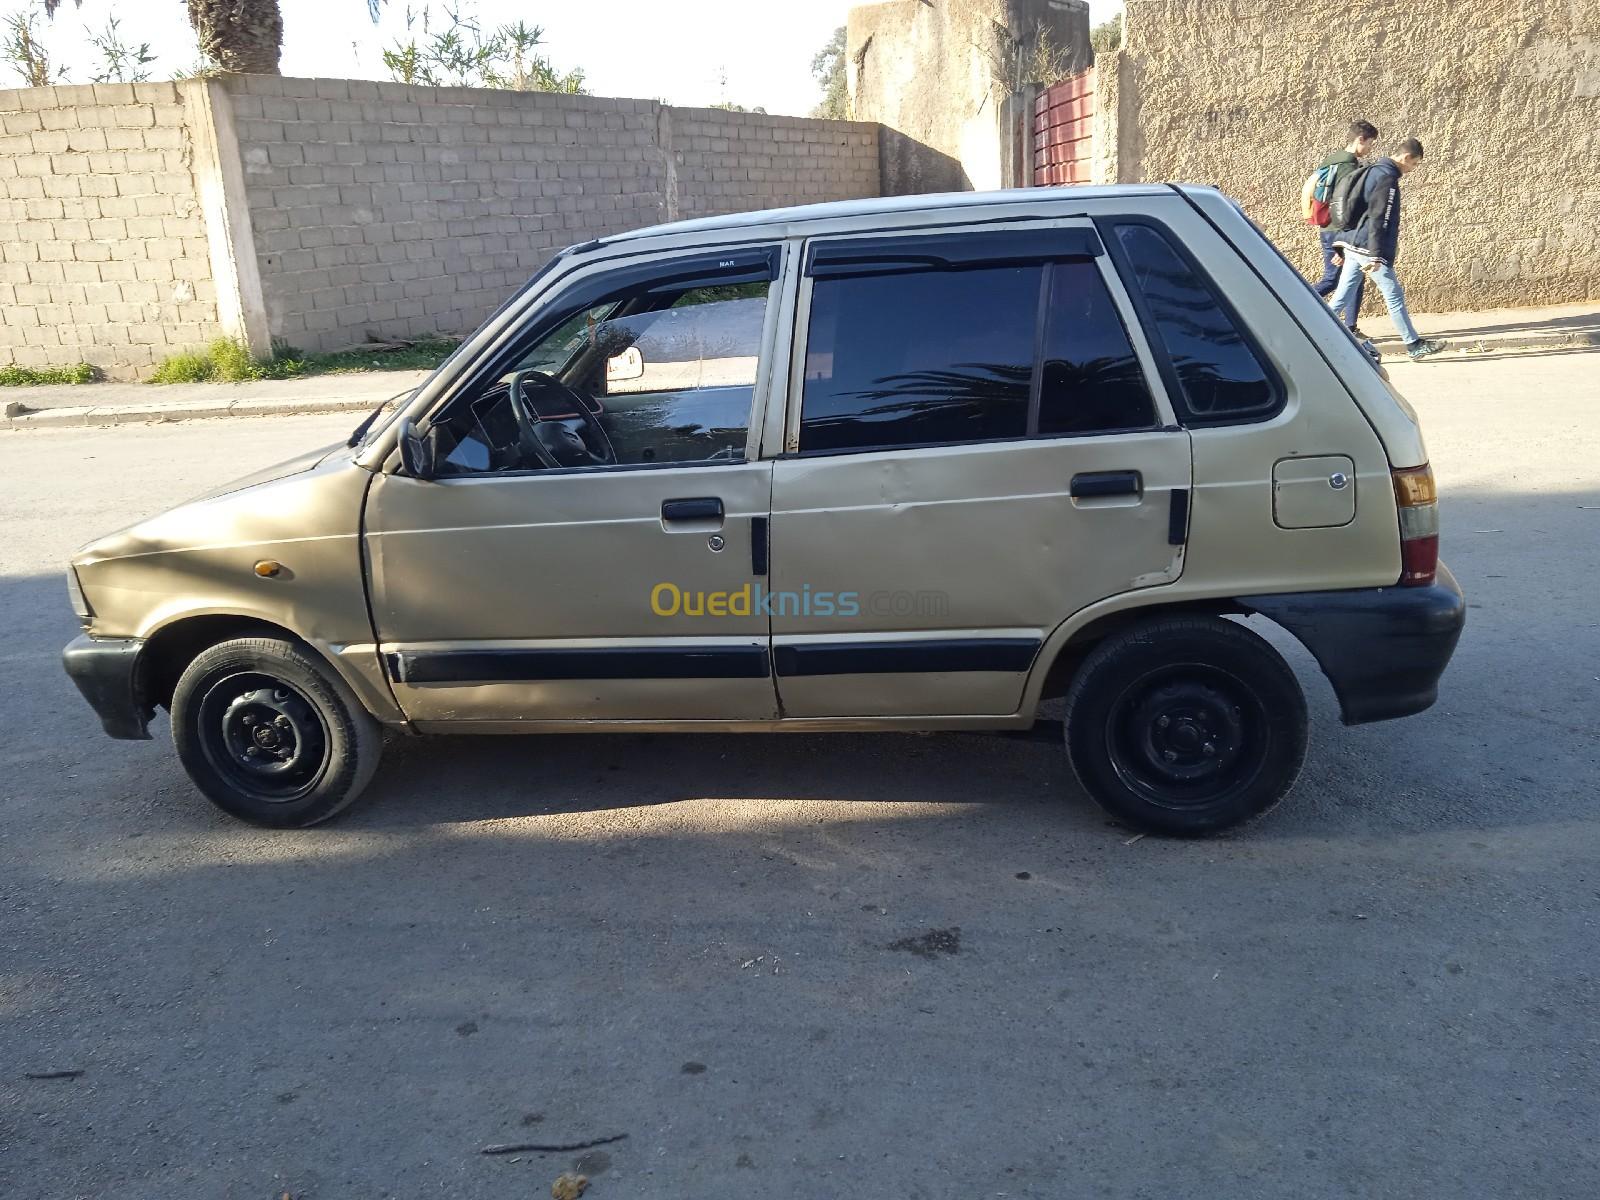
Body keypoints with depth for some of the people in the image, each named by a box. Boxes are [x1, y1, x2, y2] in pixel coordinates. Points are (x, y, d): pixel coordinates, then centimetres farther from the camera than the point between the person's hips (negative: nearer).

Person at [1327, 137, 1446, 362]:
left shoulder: (1375, 170, 16)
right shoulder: (1387, 177, -14)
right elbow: (1378, 219, -22)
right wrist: (1375, 255, -25)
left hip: (1352, 246, 9)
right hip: (1368, 249, -9)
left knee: (1342, 296, 9)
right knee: (1394, 296, -1)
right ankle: (1414, 345, 7)